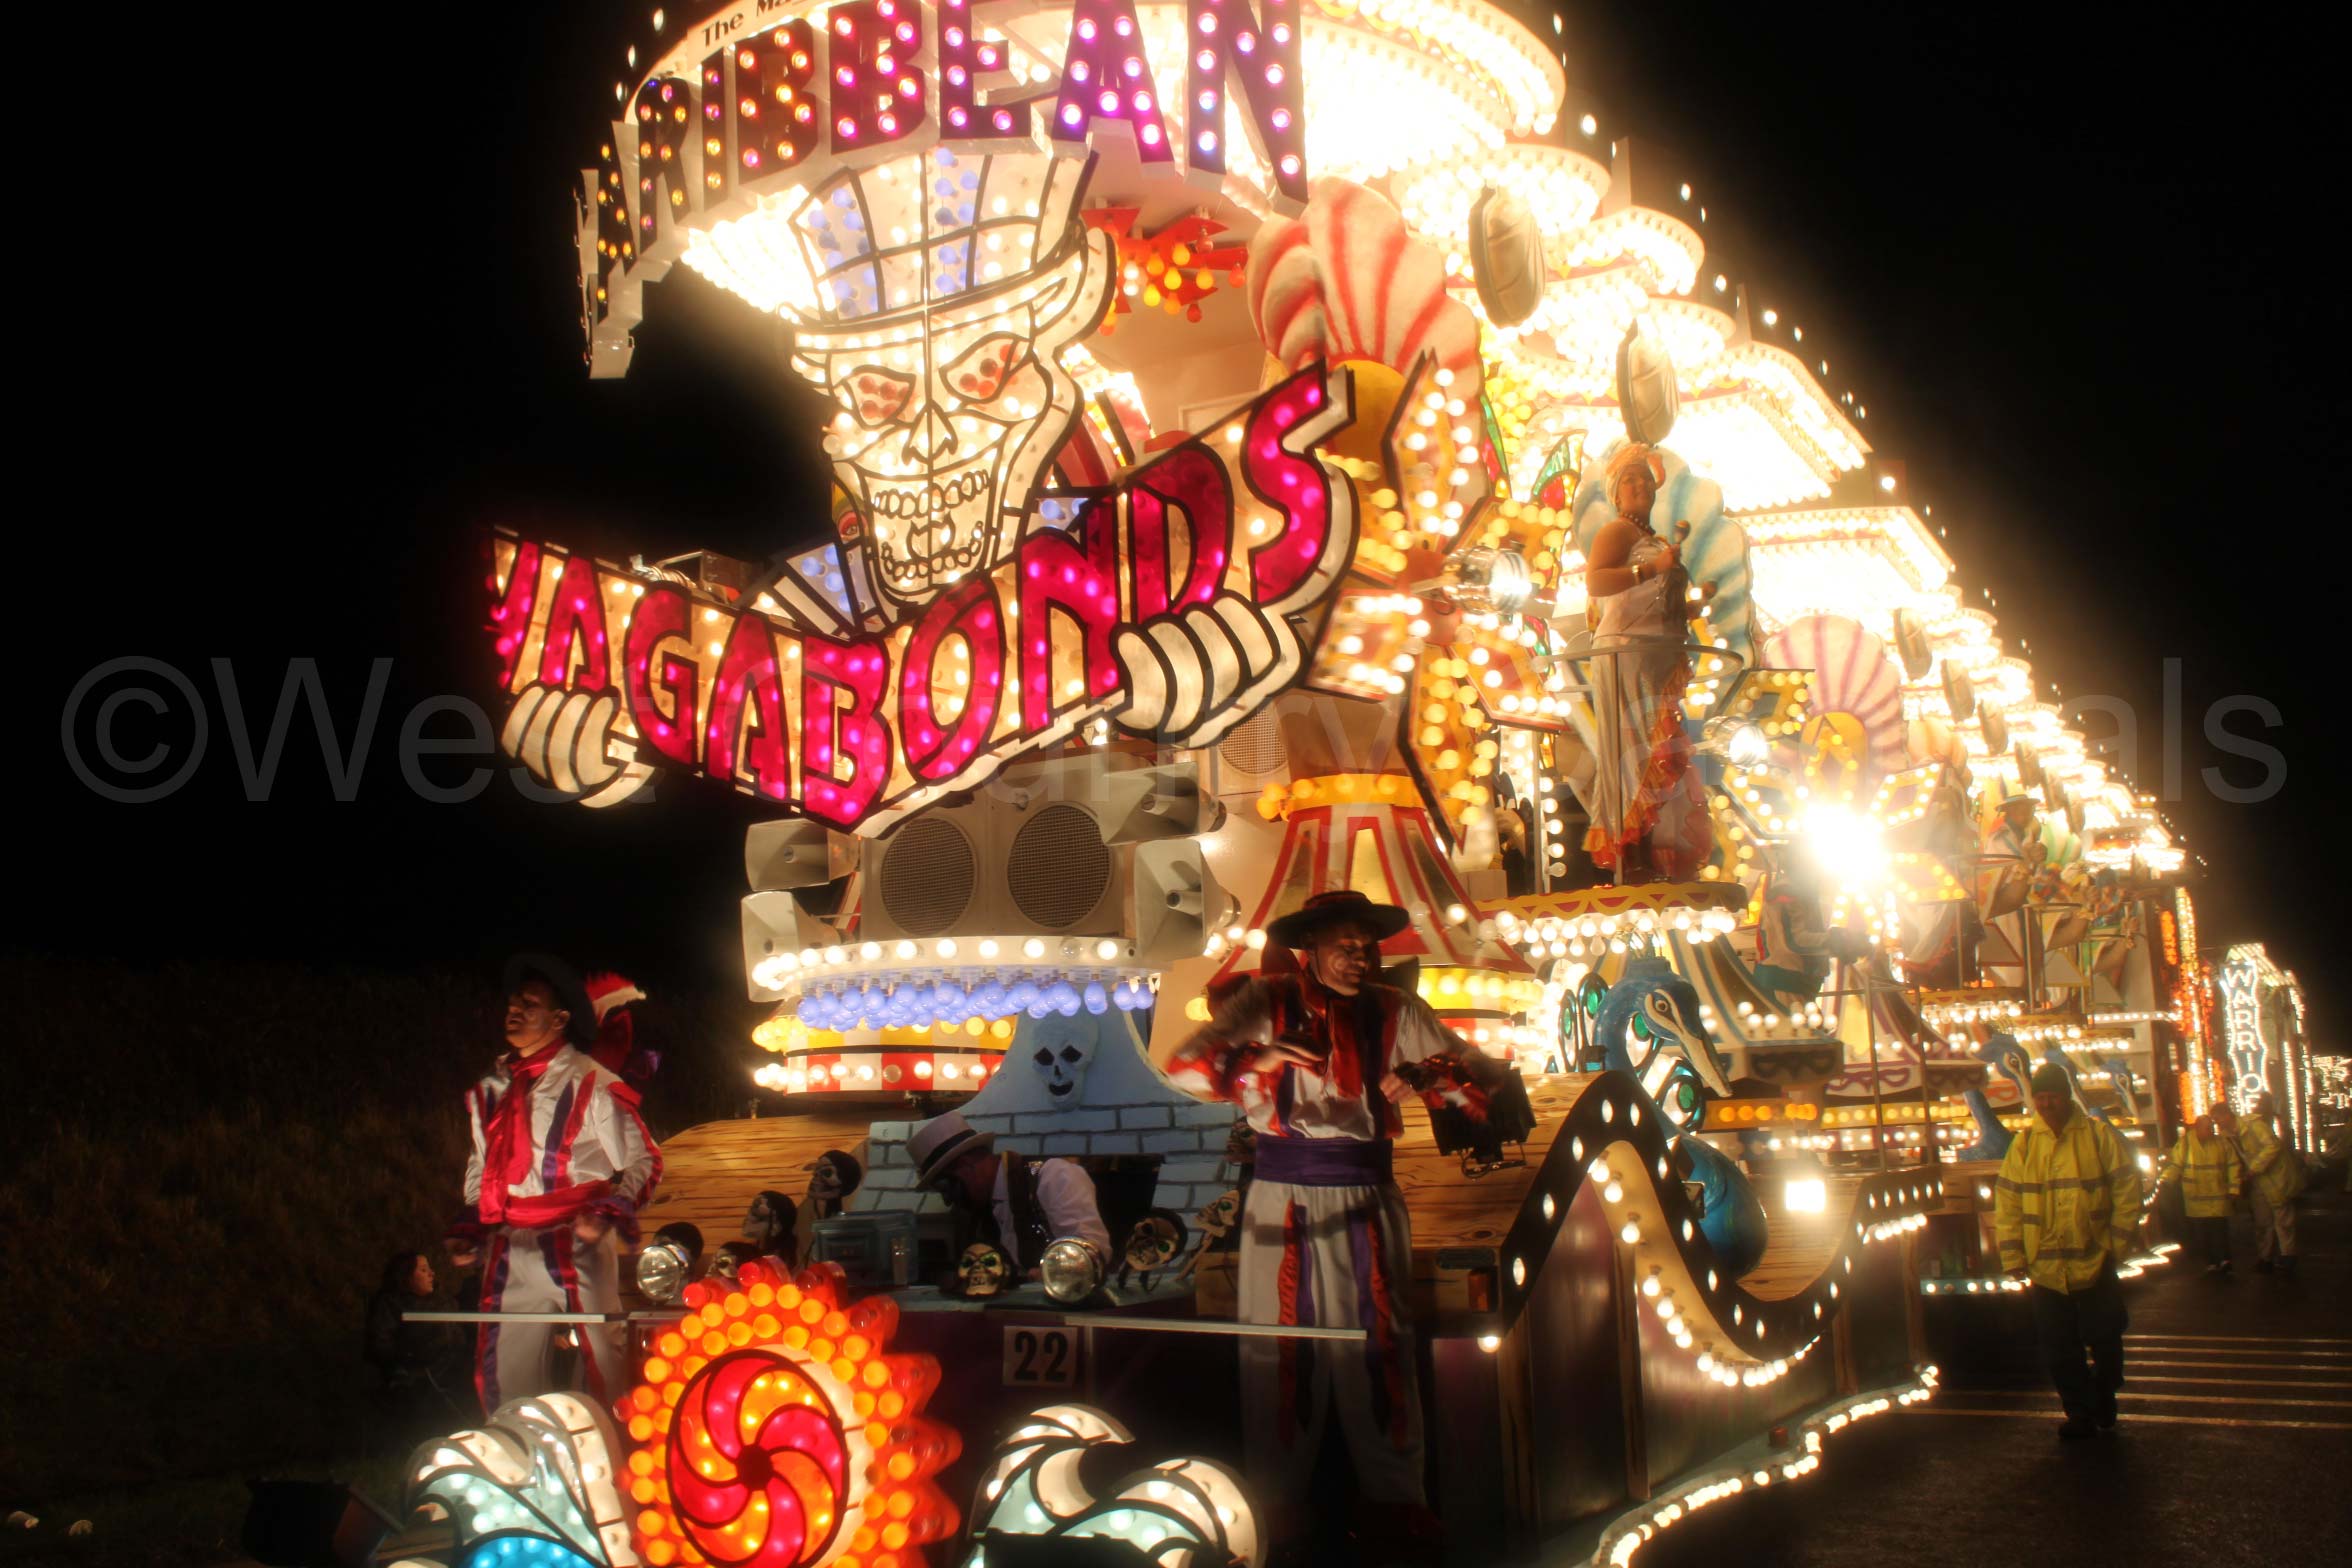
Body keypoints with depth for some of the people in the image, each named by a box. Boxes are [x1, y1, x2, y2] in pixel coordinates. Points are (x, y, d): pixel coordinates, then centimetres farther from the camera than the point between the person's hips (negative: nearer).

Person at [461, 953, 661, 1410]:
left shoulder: (593, 1085, -3)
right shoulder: (492, 1092, 15)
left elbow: (643, 1161, -2)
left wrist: (608, 1214, -15)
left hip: (577, 1248, -5)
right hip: (509, 1255, 5)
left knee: (601, 1361, -6)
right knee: (507, 1376, 7)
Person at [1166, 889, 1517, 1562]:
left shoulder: (1393, 1012, 3)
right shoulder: (1268, 1002, -5)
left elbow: (1483, 1071, 1)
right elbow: (1183, 1067, -16)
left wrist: (1449, 1072, -23)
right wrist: (1258, 1060, -35)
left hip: (1368, 1201, 2)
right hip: (1286, 1199, -2)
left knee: (1380, 1342, 6)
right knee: (1284, 1349, 5)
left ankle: (1394, 1496, 21)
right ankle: (1280, 1501, 20)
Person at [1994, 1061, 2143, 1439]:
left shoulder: (2099, 1135, -3)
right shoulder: (2024, 1143, 2)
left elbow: (2127, 1189, -1)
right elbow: (2006, 1203, 3)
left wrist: (2118, 1244, -5)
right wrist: (2014, 1258, -1)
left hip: (2095, 1262, -1)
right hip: (2045, 1268, 2)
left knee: (2105, 1338, 10)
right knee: (2060, 1349, 5)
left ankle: (2104, 1399, 33)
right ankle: (2079, 1412, 18)